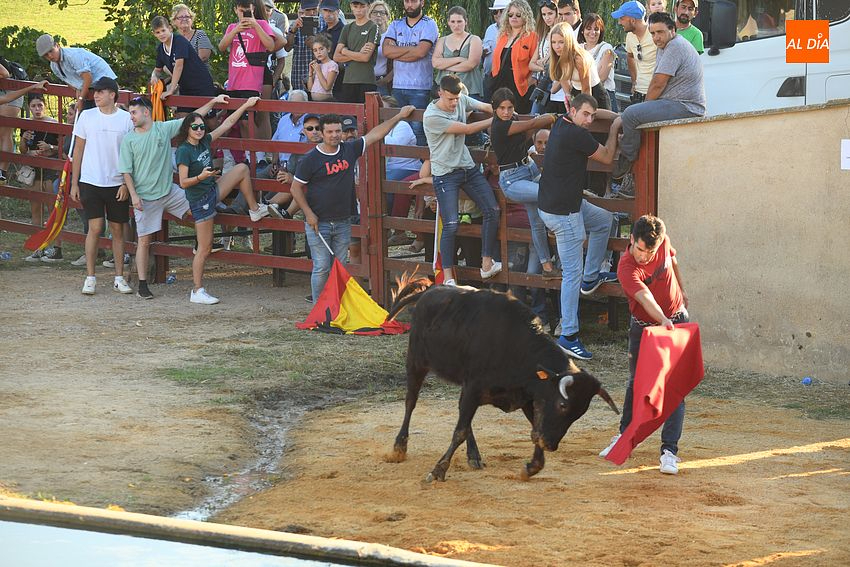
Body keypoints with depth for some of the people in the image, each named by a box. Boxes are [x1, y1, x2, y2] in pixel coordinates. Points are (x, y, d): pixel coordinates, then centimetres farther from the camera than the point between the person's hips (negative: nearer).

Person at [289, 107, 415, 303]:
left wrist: (399, 116, 12)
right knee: (322, 268, -5)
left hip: (343, 222, 4)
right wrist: (309, 214, -10)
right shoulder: (311, 159, -7)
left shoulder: (349, 150, 4)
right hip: (318, 222, -4)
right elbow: (296, 188, -3)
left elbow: (375, 134, 10)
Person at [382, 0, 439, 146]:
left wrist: (396, 53, -3)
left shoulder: (429, 25, 0)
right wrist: (412, 48, -8)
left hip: (420, 87, -4)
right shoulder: (396, 25, 14)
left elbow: (421, 52, -14)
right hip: (398, 86, 4)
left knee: (417, 130, -8)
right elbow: (386, 50, -1)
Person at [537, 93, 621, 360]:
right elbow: (607, 157, -8)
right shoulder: (577, 135, -22)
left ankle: (591, 277, 36)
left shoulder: (562, 123, 6)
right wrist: (615, 128, 5)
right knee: (571, 273, -6)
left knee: (604, 219, 31)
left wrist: (617, 116, 16)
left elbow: (595, 112, 28)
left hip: (569, 204, 10)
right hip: (562, 213, -10)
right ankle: (568, 336, -4)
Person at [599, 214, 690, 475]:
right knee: (636, 383, 15)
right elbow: (645, 297, -46)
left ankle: (669, 451, -8)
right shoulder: (627, 268, -29)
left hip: (677, 320, 1)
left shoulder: (663, 242, -16)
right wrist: (662, 320, -63)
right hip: (644, 326, -1)